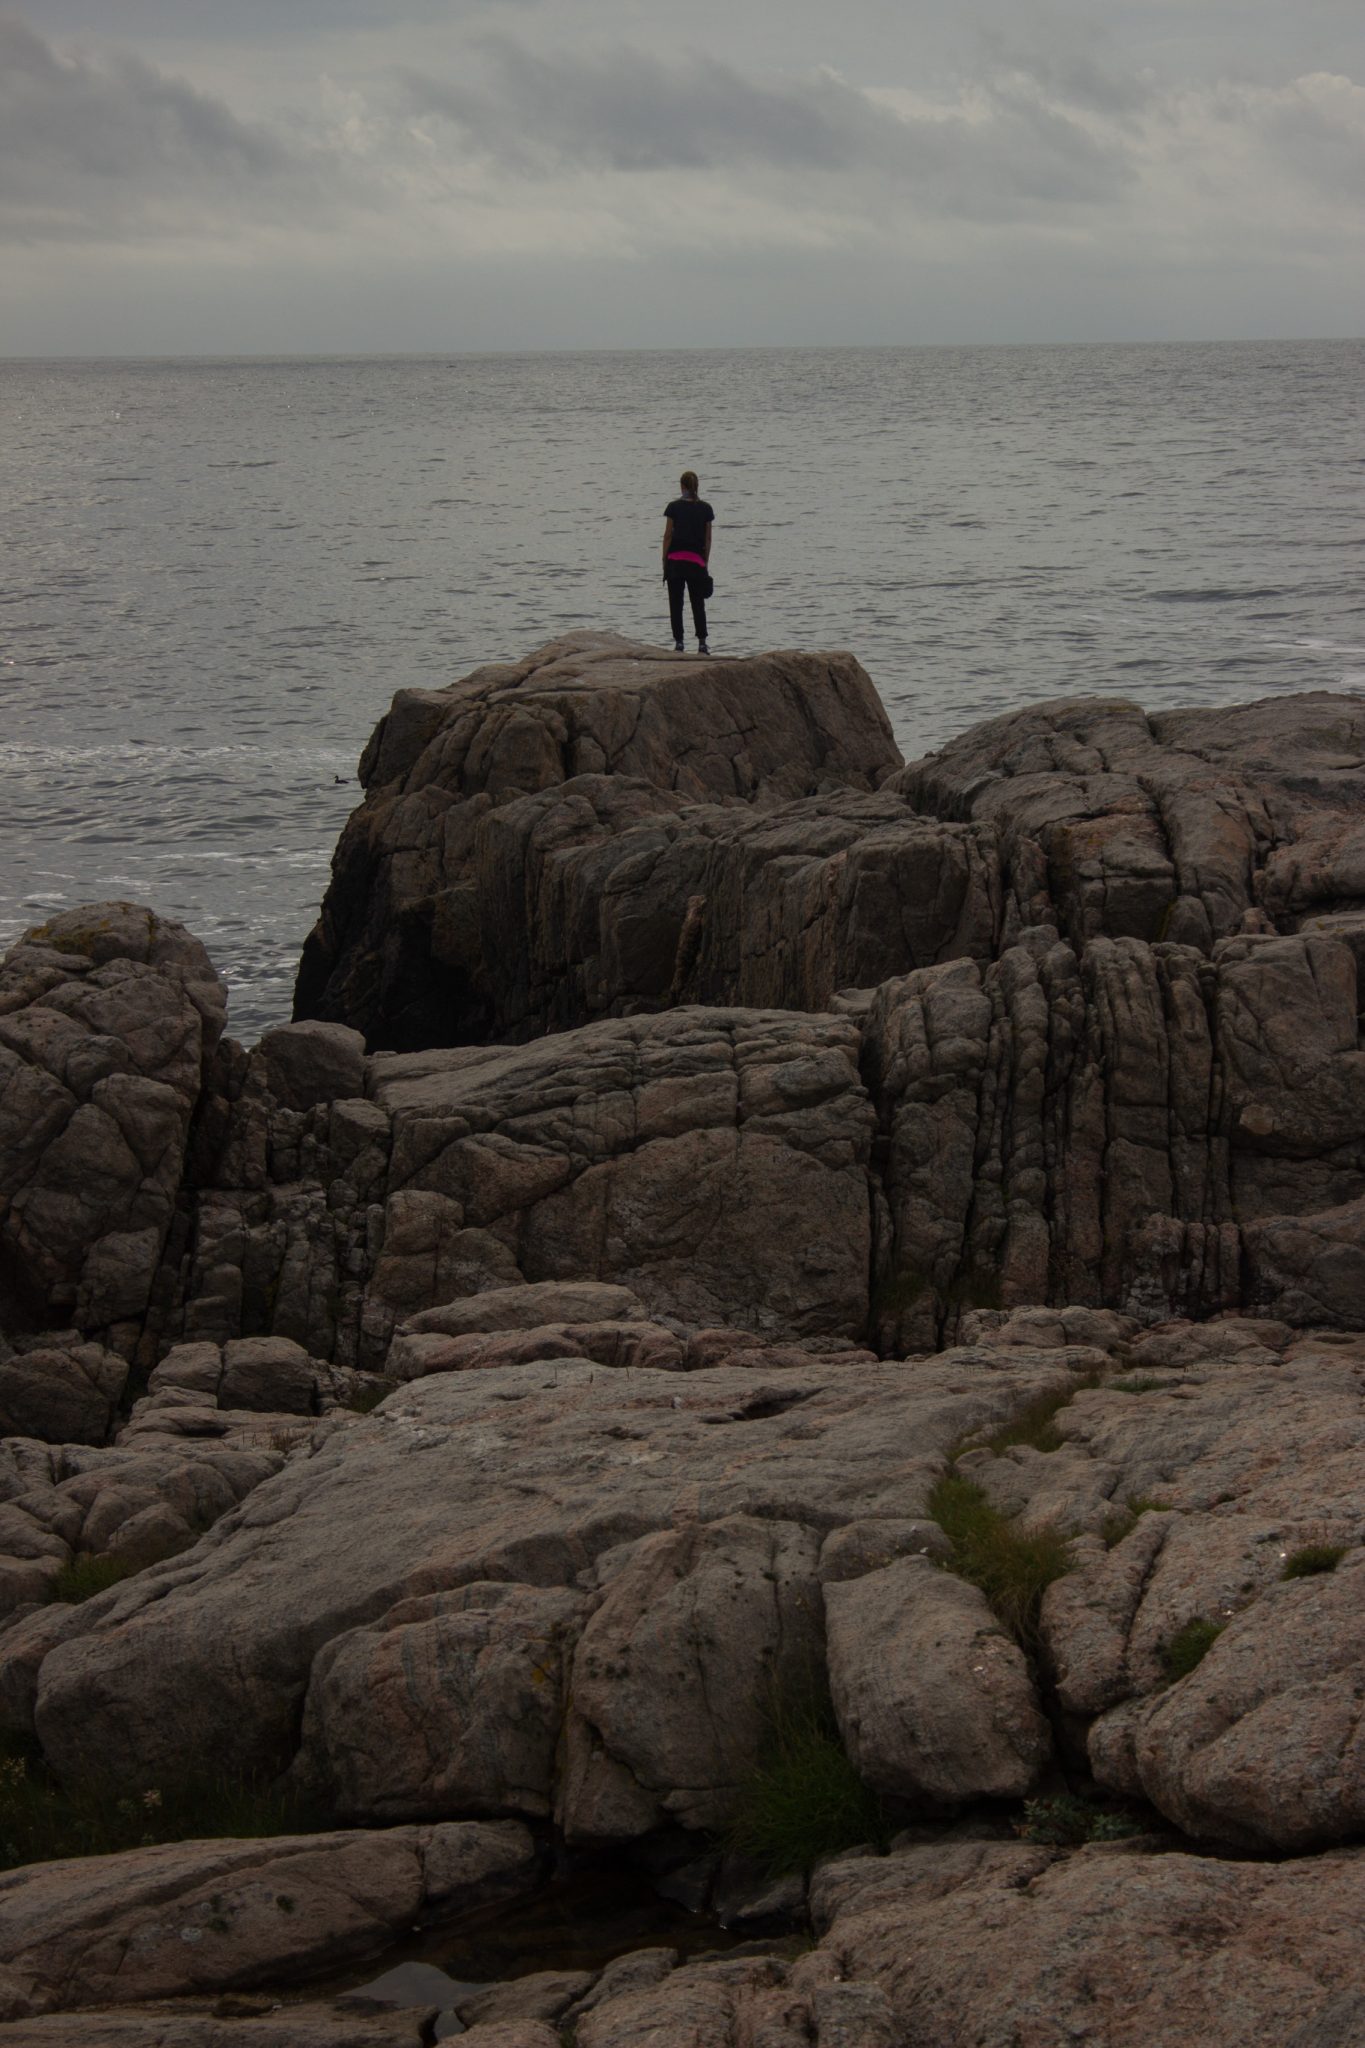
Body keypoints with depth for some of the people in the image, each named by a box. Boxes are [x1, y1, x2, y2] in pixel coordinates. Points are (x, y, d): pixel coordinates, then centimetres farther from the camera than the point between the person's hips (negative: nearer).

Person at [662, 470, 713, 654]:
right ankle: (702, 642, 0)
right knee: (698, 604, 7)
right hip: (696, 560, 2)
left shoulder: (674, 507, -3)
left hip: (675, 559, -2)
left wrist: (664, 560, 3)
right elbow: (708, 538, 4)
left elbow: (668, 535, -3)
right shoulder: (705, 508, 2)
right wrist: (706, 561, 12)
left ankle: (678, 642, 1)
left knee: (676, 603, 4)